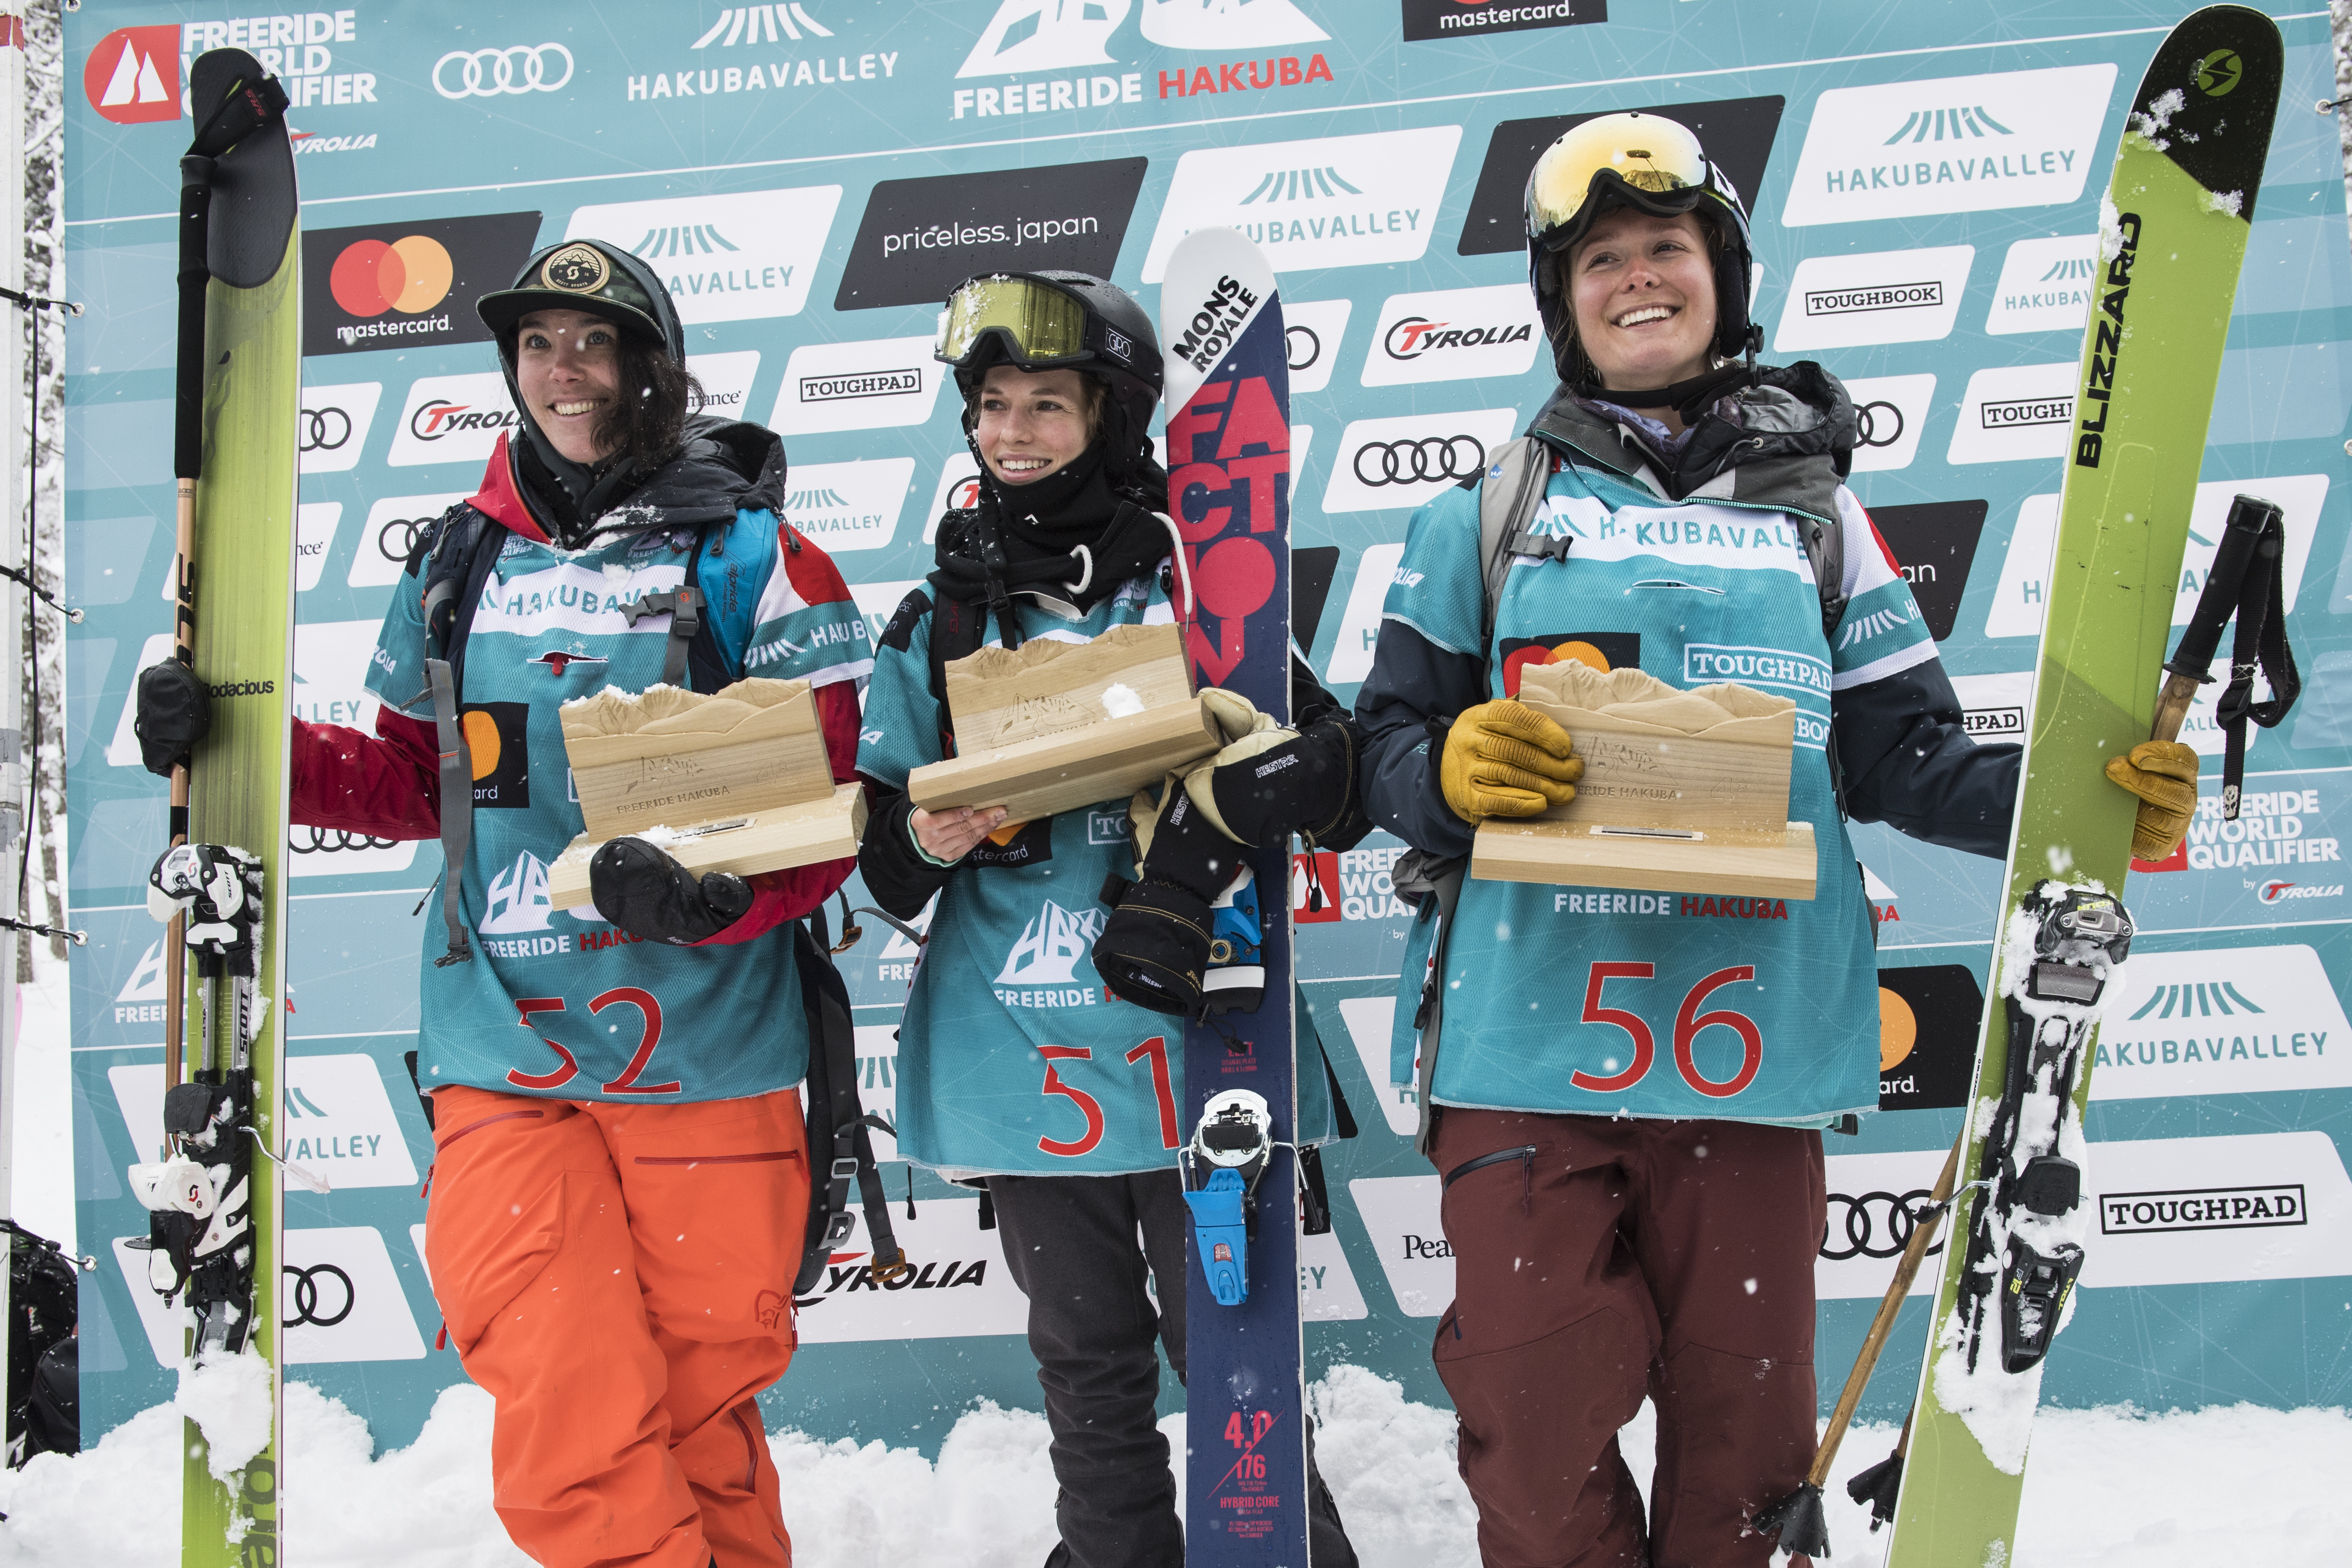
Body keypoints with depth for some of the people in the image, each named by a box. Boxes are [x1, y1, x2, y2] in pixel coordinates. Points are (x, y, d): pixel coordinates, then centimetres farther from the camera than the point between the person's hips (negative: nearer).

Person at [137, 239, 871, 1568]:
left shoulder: (749, 553, -1)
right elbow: (414, 782, 21)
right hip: (503, 1068, 3)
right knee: (570, 1452, -7)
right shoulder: (463, 562, 12)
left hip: (699, 1058, -2)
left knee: (703, 1421, 6)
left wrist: (713, 891, -23)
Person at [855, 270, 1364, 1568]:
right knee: (1088, 1374, 13)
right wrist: (924, 842, -13)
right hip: (1020, 1060, 3)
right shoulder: (941, 619, 9)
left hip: (1190, 1040, -3)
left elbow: (1342, 777, -1)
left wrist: (1253, 776, -23)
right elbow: (882, 862, 11)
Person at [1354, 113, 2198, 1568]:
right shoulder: (1487, 513, 11)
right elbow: (1391, 742, 7)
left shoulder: (1816, 515, 16)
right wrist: (1452, 769, -16)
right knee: (1543, 1443, -3)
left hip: (1747, 1044, 1)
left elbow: (1906, 757, 11)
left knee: (1741, 1422, 6)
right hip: (1529, 1028, -1)